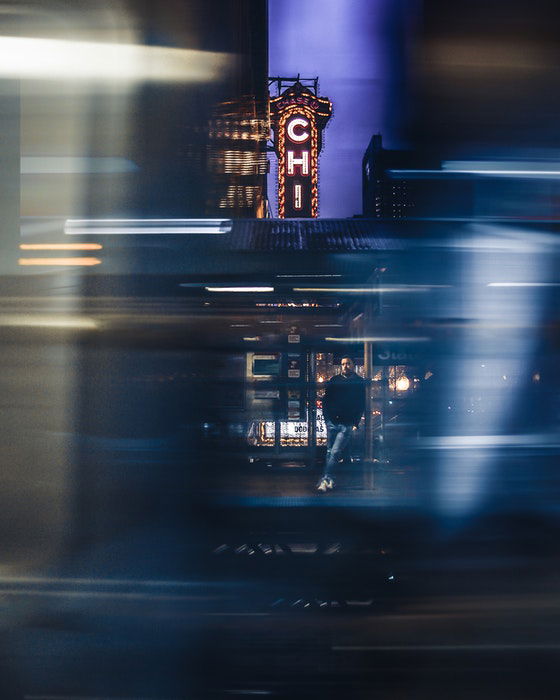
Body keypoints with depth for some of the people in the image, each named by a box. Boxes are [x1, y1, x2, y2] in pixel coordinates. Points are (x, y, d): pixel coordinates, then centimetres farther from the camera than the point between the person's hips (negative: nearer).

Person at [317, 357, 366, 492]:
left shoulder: (359, 383, 4)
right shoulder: (334, 381, 7)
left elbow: (362, 405, 6)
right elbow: (325, 400, 11)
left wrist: (356, 423, -1)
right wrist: (327, 418, 2)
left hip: (347, 425, -3)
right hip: (332, 422, 3)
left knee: (335, 452, -11)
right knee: (330, 452, 8)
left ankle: (325, 479, -11)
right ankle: (328, 479, 16)